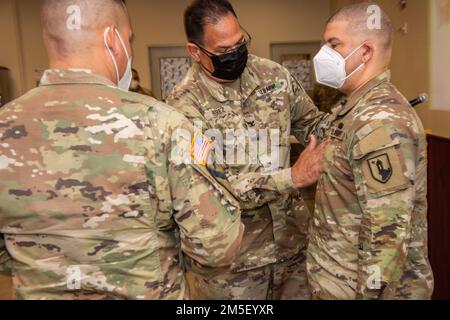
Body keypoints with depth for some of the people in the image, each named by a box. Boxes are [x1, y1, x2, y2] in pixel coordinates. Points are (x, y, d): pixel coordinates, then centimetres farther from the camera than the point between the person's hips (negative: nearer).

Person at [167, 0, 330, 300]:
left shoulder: (275, 75, -1)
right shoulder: (184, 104, -16)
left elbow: (314, 123, 10)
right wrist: (292, 177, -26)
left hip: (292, 236, 5)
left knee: (302, 292, 20)